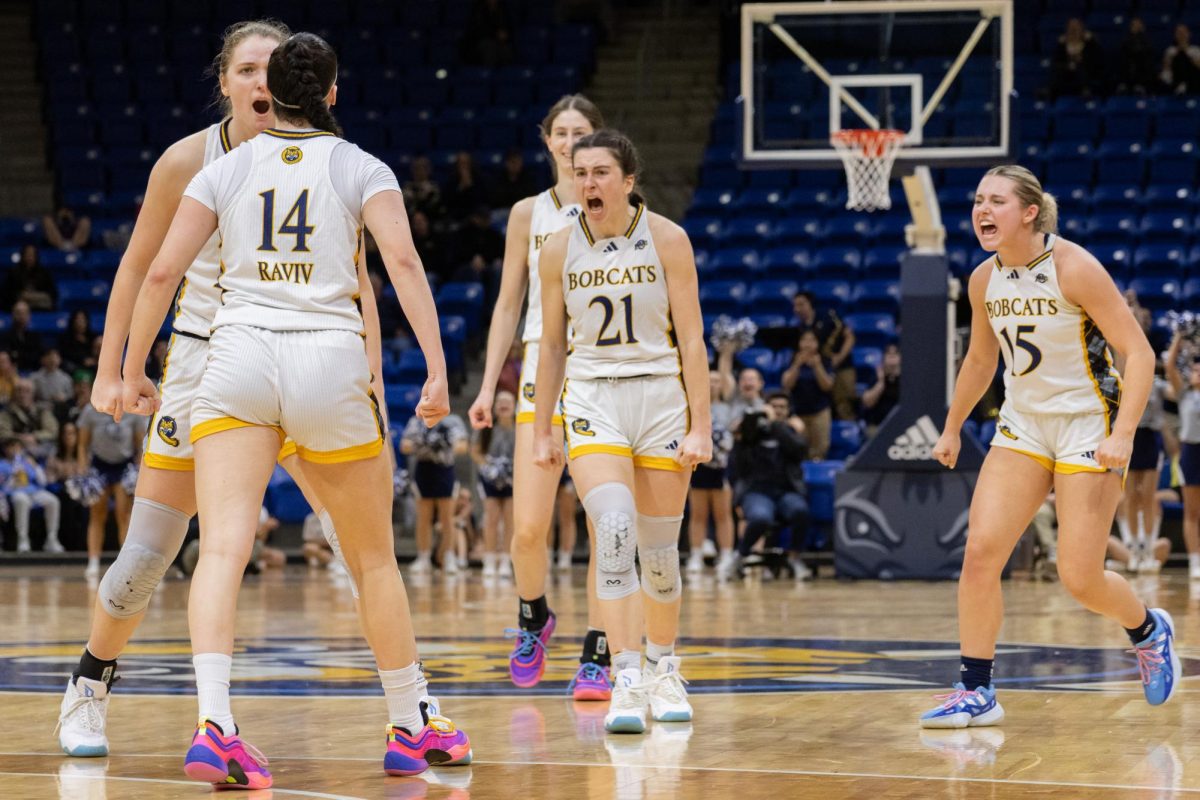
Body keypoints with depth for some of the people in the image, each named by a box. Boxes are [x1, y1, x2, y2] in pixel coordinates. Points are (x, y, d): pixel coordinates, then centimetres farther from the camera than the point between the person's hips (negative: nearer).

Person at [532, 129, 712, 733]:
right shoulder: (560, 250, 1)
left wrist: (700, 424, -9)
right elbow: (552, 345, 9)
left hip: (661, 396, 0)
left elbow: (691, 338, -4)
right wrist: (541, 430, 9)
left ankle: (663, 668, 30)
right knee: (614, 530, -21)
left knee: (659, 548, 7)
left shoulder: (665, 239, -5)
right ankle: (626, 681, -22)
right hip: (592, 400, 0)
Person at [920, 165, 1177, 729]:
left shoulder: (1073, 268, -18)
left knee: (1080, 578, -5)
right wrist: (952, 428, 24)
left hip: (1088, 425, -5)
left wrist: (1123, 435, -26)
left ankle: (1149, 631, 28)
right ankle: (976, 692, -3)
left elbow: (1139, 353, -17)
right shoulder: (984, 280, 0)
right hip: (1023, 425, 5)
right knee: (980, 552, -10)